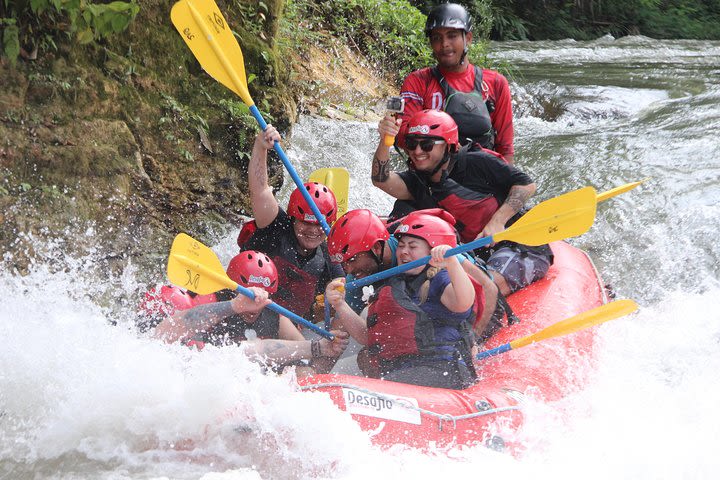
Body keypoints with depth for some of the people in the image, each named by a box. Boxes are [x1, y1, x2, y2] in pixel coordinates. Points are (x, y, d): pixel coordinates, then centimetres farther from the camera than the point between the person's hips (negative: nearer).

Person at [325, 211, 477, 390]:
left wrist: (451, 263, -36)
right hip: (393, 374, 7)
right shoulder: (392, 286, 27)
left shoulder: (440, 280, 2)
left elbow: (464, 302, -22)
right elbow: (367, 336, 23)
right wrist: (340, 305, 10)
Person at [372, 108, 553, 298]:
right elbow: (381, 181, -9)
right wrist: (384, 142, -26)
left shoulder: (476, 163, -7)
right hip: (481, 257, 6)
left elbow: (527, 184, -5)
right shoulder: (418, 182, 9)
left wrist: (497, 221, -16)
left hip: (524, 249, -6)